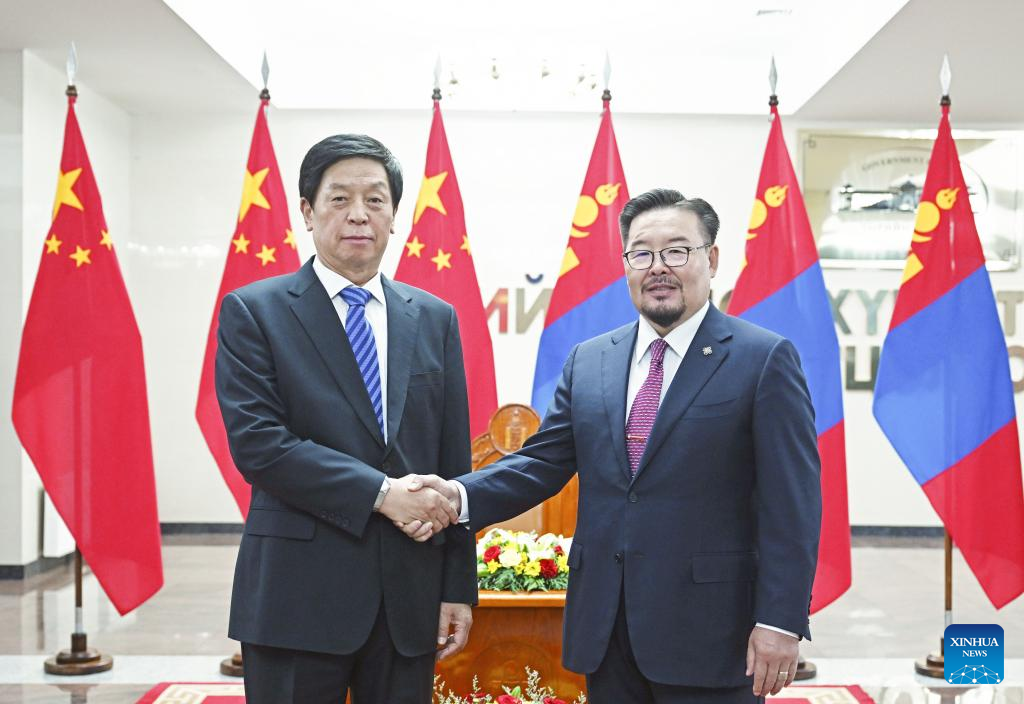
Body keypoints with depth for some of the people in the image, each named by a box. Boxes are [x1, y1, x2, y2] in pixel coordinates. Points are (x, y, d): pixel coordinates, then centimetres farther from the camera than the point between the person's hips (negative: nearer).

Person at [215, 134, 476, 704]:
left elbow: (453, 464, 8)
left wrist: (458, 588, 5)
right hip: (299, 593, -3)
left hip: (411, 595, 3)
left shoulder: (436, 319, 10)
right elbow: (256, 442, -12)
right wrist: (379, 492, -17)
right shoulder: (253, 311, 0)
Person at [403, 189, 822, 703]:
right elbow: (543, 461, 7)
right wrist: (461, 496, -10)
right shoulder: (588, 361, 10)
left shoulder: (764, 359, -5)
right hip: (604, 627, 5)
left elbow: (791, 502, -9)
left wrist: (780, 621, -14)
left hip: (706, 628, -4)